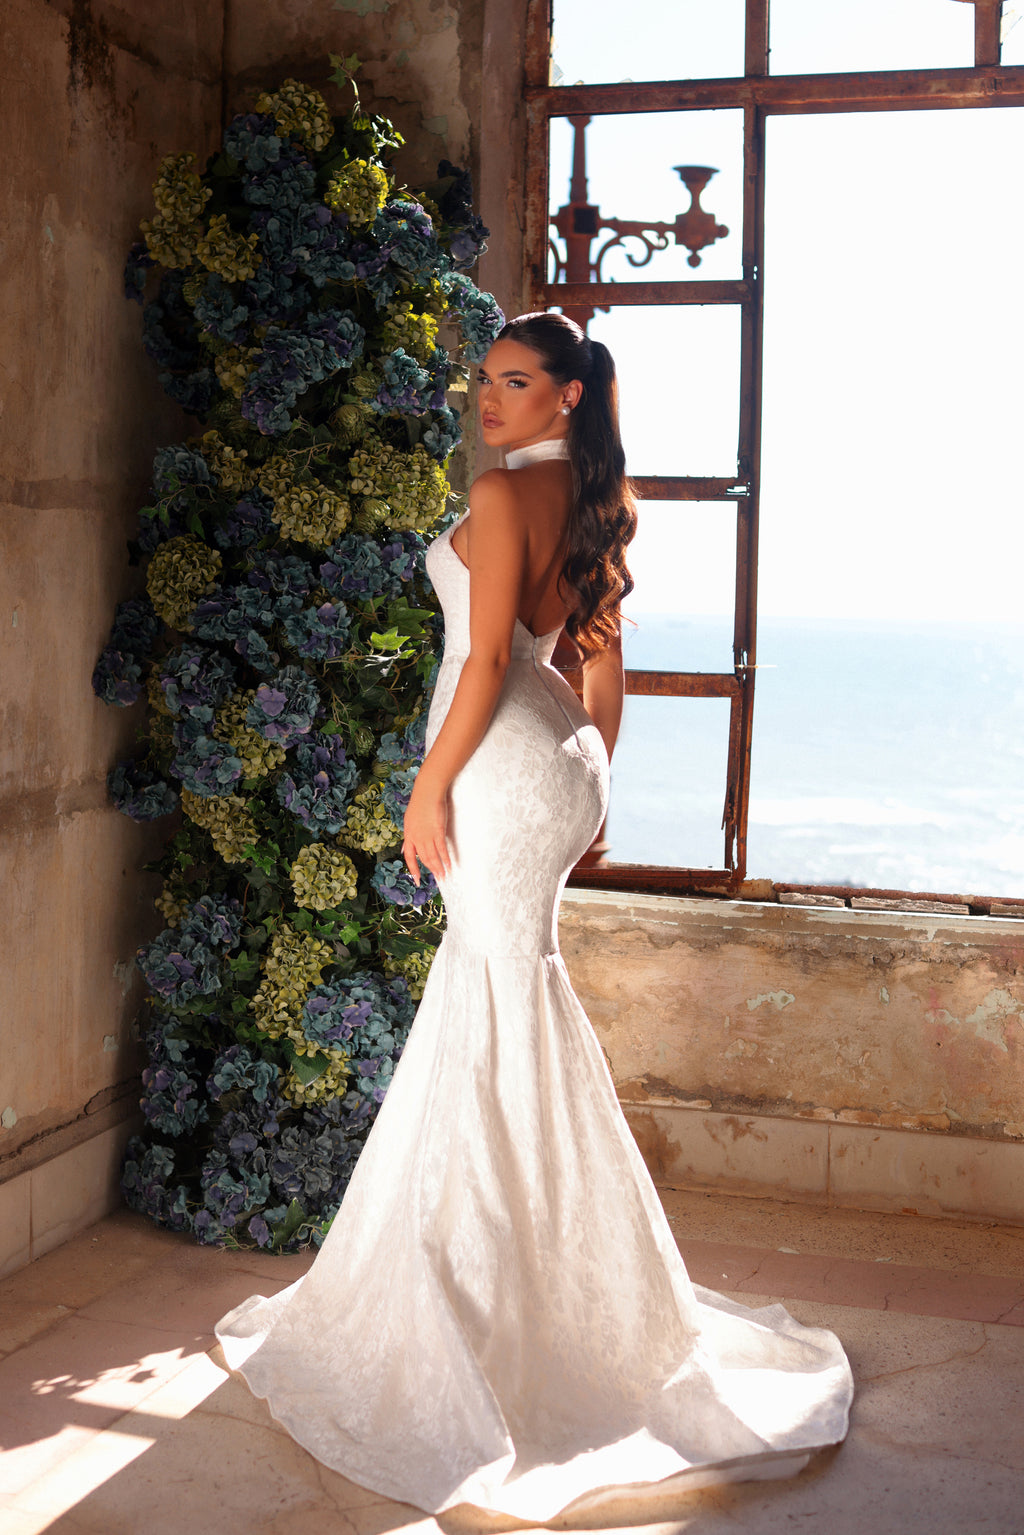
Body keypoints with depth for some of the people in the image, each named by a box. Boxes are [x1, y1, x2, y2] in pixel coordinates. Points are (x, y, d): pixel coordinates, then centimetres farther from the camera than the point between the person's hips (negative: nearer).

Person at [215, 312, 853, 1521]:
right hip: (558, 755, 8)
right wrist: (586, 778, 22)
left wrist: (430, 787, -13)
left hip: (503, 761, -8)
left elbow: (488, 656, -17)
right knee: (491, 985, 16)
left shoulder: (502, 492, -12)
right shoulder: (594, 503, 13)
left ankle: (506, 1301, 9)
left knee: (501, 993, -1)